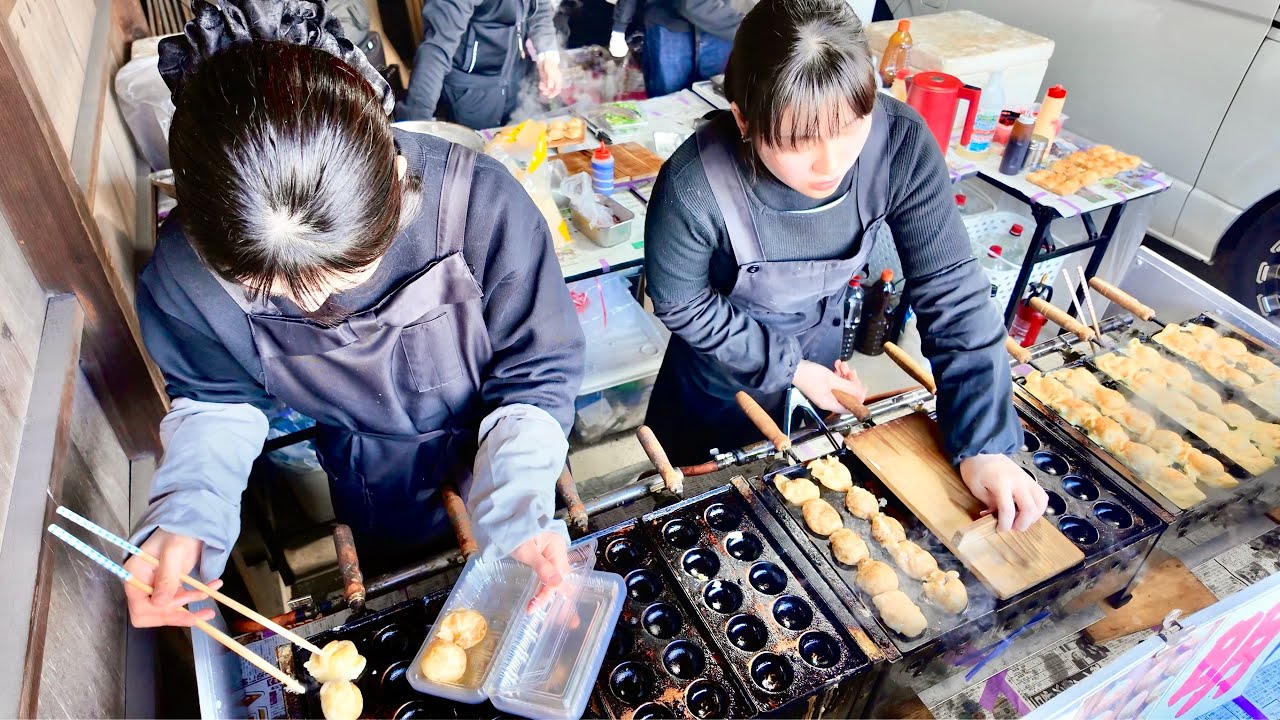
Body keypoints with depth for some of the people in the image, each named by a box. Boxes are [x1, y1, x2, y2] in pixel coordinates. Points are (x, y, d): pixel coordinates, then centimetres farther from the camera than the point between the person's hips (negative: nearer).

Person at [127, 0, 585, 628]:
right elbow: (216, 399, -8)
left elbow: (535, 376, -24)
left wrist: (519, 511, -38)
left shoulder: (481, 207, -38)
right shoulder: (184, 269, -29)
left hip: (503, 452, -1)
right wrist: (186, 516, -26)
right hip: (377, 492, 2)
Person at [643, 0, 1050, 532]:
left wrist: (985, 441, -26)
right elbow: (680, 304, -20)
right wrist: (787, 367, -17)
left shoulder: (901, 144, -30)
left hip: (820, 350, 3)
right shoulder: (695, 186, -37)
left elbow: (950, 288, -23)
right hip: (724, 368, -2)